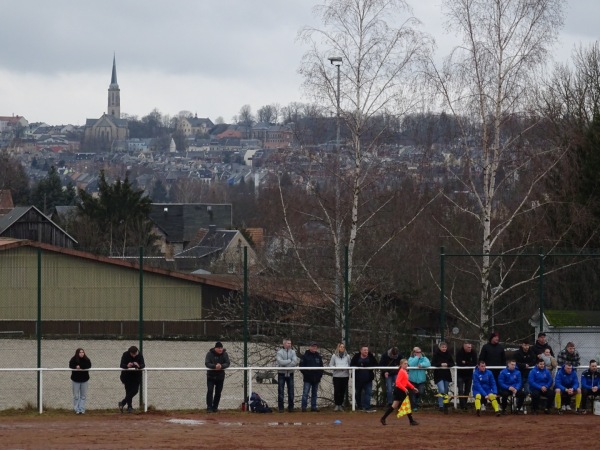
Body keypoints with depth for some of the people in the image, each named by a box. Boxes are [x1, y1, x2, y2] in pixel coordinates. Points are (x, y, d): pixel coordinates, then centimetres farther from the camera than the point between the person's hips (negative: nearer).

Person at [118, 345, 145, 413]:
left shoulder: (140, 355, -10)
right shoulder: (125, 355, -14)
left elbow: (143, 365, -19)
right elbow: (122, 365, -22)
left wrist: (139, 366, -43)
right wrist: (127, 366, -45)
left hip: (136, 375, 2)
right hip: (127, 375, -2)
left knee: (135, 390, -6)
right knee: (128, 390, -4)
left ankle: (123, 403, 3)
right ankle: (129, 406, 0)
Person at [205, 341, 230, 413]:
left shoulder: (224, 354, -3)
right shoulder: (210, 353, -10)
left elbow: (227, 363, -9)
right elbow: (207, 363, -17)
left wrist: (221, 366, -30)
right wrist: (215, 366, -34)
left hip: (220, 376, 3)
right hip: (211, 376, -3)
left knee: (218, 392, 6)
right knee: (210, 391, -12)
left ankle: (215, 407, 17)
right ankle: (209, 407, -12)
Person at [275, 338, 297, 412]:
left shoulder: (292, 352, 4)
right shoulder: (279, 352, -5)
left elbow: (295, 362, -10)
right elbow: (280, 362, -19)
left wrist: (285, 363, -18)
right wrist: (290, 361, -12)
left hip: (290, 373, 3)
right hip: (281, 373, -3)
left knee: (291, 391, 3)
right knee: (281, 391, -3)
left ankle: (291, 407, 11)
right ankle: (280, 407, 2)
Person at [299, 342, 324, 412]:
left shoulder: (318, 356, 13)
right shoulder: (306, 355, -2)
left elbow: (321, 366, 18)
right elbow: (301, 366, -5)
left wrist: (320, 374, 5)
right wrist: (305, 373, -13)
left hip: (316, 379, 5)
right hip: (308, 379, -5)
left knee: (314, 393, 9)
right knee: (305, 393, -7)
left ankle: (314, 407, 14)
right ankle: (304, 407, -4)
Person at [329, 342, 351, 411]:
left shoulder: (347, 356, 6)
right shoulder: (334, 356, 1)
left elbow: (350, 365, 9)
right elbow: (330, 365, 2)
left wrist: (347, 368, -13)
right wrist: (336, 367, -15)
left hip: (345, 375, 2)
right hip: (336, 375, -2)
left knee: (343, 391, 3)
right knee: (336, 391, -5)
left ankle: (341, 405, 13)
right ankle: (337, 405, 3)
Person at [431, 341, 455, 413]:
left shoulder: (448, 354, 5)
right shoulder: (436, 354, -5)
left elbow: (452, 363, 3)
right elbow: (433, 364, -11)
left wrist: (447, 364, -17)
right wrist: (441, 364, -23)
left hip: (447, 375, 4)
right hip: (439, 375, -4)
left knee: (446, 391, 11)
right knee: (442, 390, -17)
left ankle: (445, 407, 20)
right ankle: (441, 406, -16)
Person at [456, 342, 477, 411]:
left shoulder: (473, 353, -8)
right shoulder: (459, 353, -16)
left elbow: (474, 364, -16)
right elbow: (459, 363, -25)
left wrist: (465, 363, -22)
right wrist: (469, 364, -23)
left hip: (469, 374, 3)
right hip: (460, 374, -3)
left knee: (467, 391, 8)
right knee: (461, 390, -12)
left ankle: (464, 404, 19)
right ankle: (462, 406, -14)